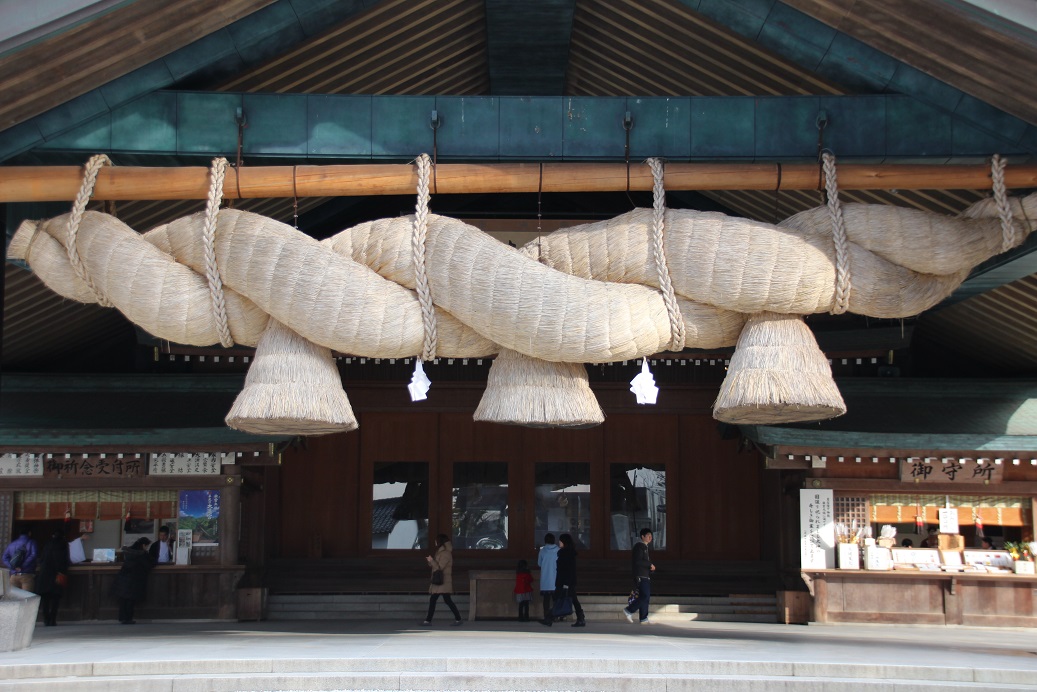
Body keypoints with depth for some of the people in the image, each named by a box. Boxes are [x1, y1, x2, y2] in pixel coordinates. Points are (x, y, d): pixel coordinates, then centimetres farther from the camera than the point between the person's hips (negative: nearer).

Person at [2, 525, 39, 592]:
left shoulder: (12, 544, 16)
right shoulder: (31, 543, 3)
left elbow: (5, 558, 6)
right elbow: (33, 555, -14)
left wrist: (14, 567, -4)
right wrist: (23, 566, -11)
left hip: (14, 576, 4)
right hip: (27, 575, -4)